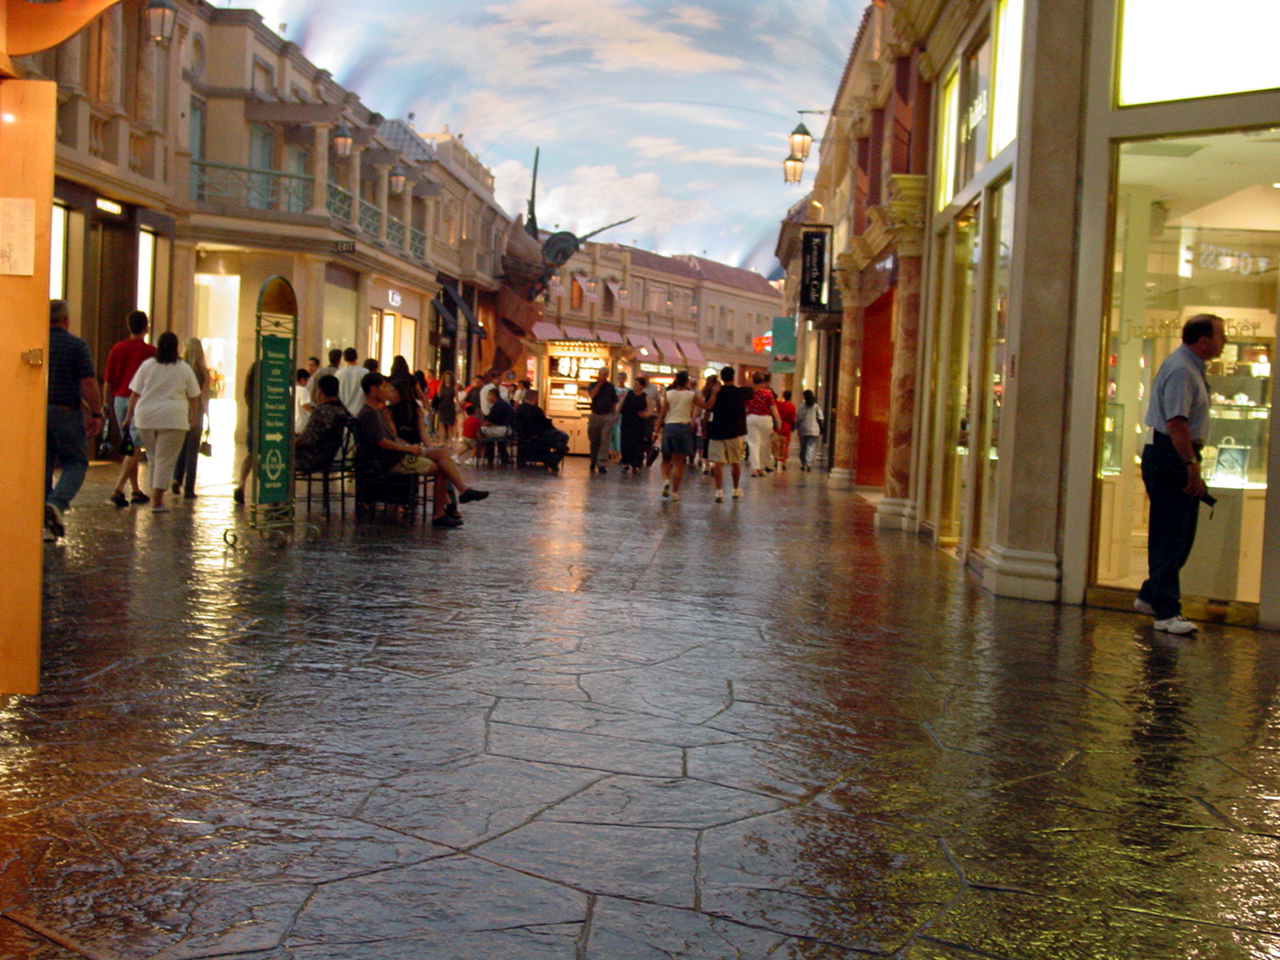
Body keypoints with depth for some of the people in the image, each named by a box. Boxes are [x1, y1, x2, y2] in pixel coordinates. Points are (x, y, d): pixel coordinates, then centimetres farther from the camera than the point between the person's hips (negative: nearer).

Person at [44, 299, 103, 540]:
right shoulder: (77, 346, -7)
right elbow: (88, 383, -11)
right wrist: (95, 414, -4)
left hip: (36, 411, 4)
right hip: (66, 412, -4)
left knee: (42, 466, 8)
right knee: (76, 463, 7)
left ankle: (43, 522, 8)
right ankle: (57, 504, -17)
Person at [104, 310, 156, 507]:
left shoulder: (117, 349, 6)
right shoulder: (150, 352, -7)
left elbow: (107, 381, 8)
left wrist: (108, 404, 17)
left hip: (120, 400, 5)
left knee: (129, 447, 15)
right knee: (135, 448, -6)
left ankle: (136, 490, 19)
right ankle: (119, 489, -19)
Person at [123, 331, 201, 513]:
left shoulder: (147, 365, 6)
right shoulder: (184, 369, 3)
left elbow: (134, 394, 5)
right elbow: (194, 396, 10)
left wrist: (129, 415, 13)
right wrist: (194, 415, 25)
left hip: (146, 417, 3)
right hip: (173, 418, -3)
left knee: (153, 456, 17)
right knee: (165, 459, -3)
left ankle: (155, 496, 20)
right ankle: (157, 500, -9)